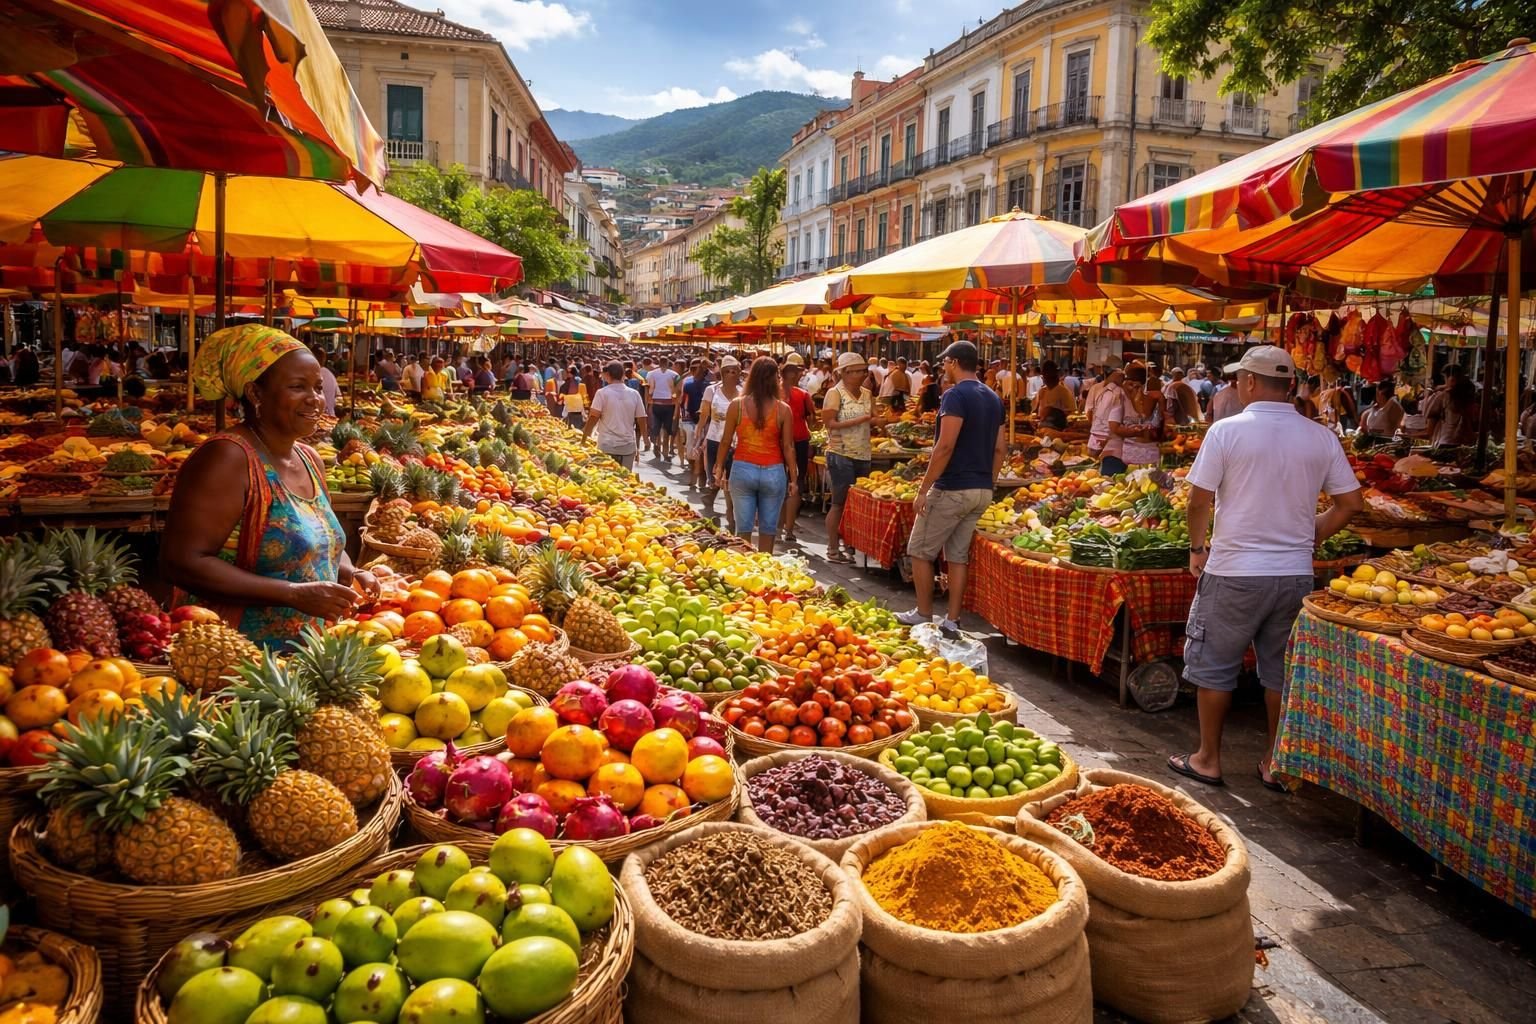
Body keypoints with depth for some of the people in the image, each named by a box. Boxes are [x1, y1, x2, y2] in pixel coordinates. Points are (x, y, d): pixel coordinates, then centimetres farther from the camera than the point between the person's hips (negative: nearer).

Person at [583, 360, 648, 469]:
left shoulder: (602, 393, -7)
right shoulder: (634, 394, 1)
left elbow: (593, 418, -9)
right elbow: (641, 419, 4)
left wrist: (583, 436, 2)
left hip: (607, 445, -2)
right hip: (628, 446, 2)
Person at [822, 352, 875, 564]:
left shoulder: (867, 394, 11)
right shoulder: (835, 394, -8)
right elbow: (829, 423, -16)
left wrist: (874, 420, -4)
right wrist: (859, 421, -20)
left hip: (863, 455, 6)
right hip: (841, 455, -6)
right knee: (840, 502, -1)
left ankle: (851, 545, 20)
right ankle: (833, 549, 7)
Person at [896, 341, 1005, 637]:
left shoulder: (956, 395, -15)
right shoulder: (993, 399, 12)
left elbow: (945, 446, -21)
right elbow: (1000, 449, 14)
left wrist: (924, 488, -17)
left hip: (952, 489, -8)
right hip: (982, 491, 8)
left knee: (920, 552, 6)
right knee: (958, 556, 11)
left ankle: (923, 615, 13)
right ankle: (952, 622, 12)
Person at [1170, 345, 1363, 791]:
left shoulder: (1227, 431, -11)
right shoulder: (1321, 437, 2)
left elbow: (1200, 501, -10)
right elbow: (1351, 503, 5)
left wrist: (1197, 548, 4)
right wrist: (1309, 537, 16)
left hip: (1234, 571, -4)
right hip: (1295, 574, 4)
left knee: (1214, 667, 10)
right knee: (1282, 670, 15)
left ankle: (1208, 759, 19)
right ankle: (1276, 763, 24)